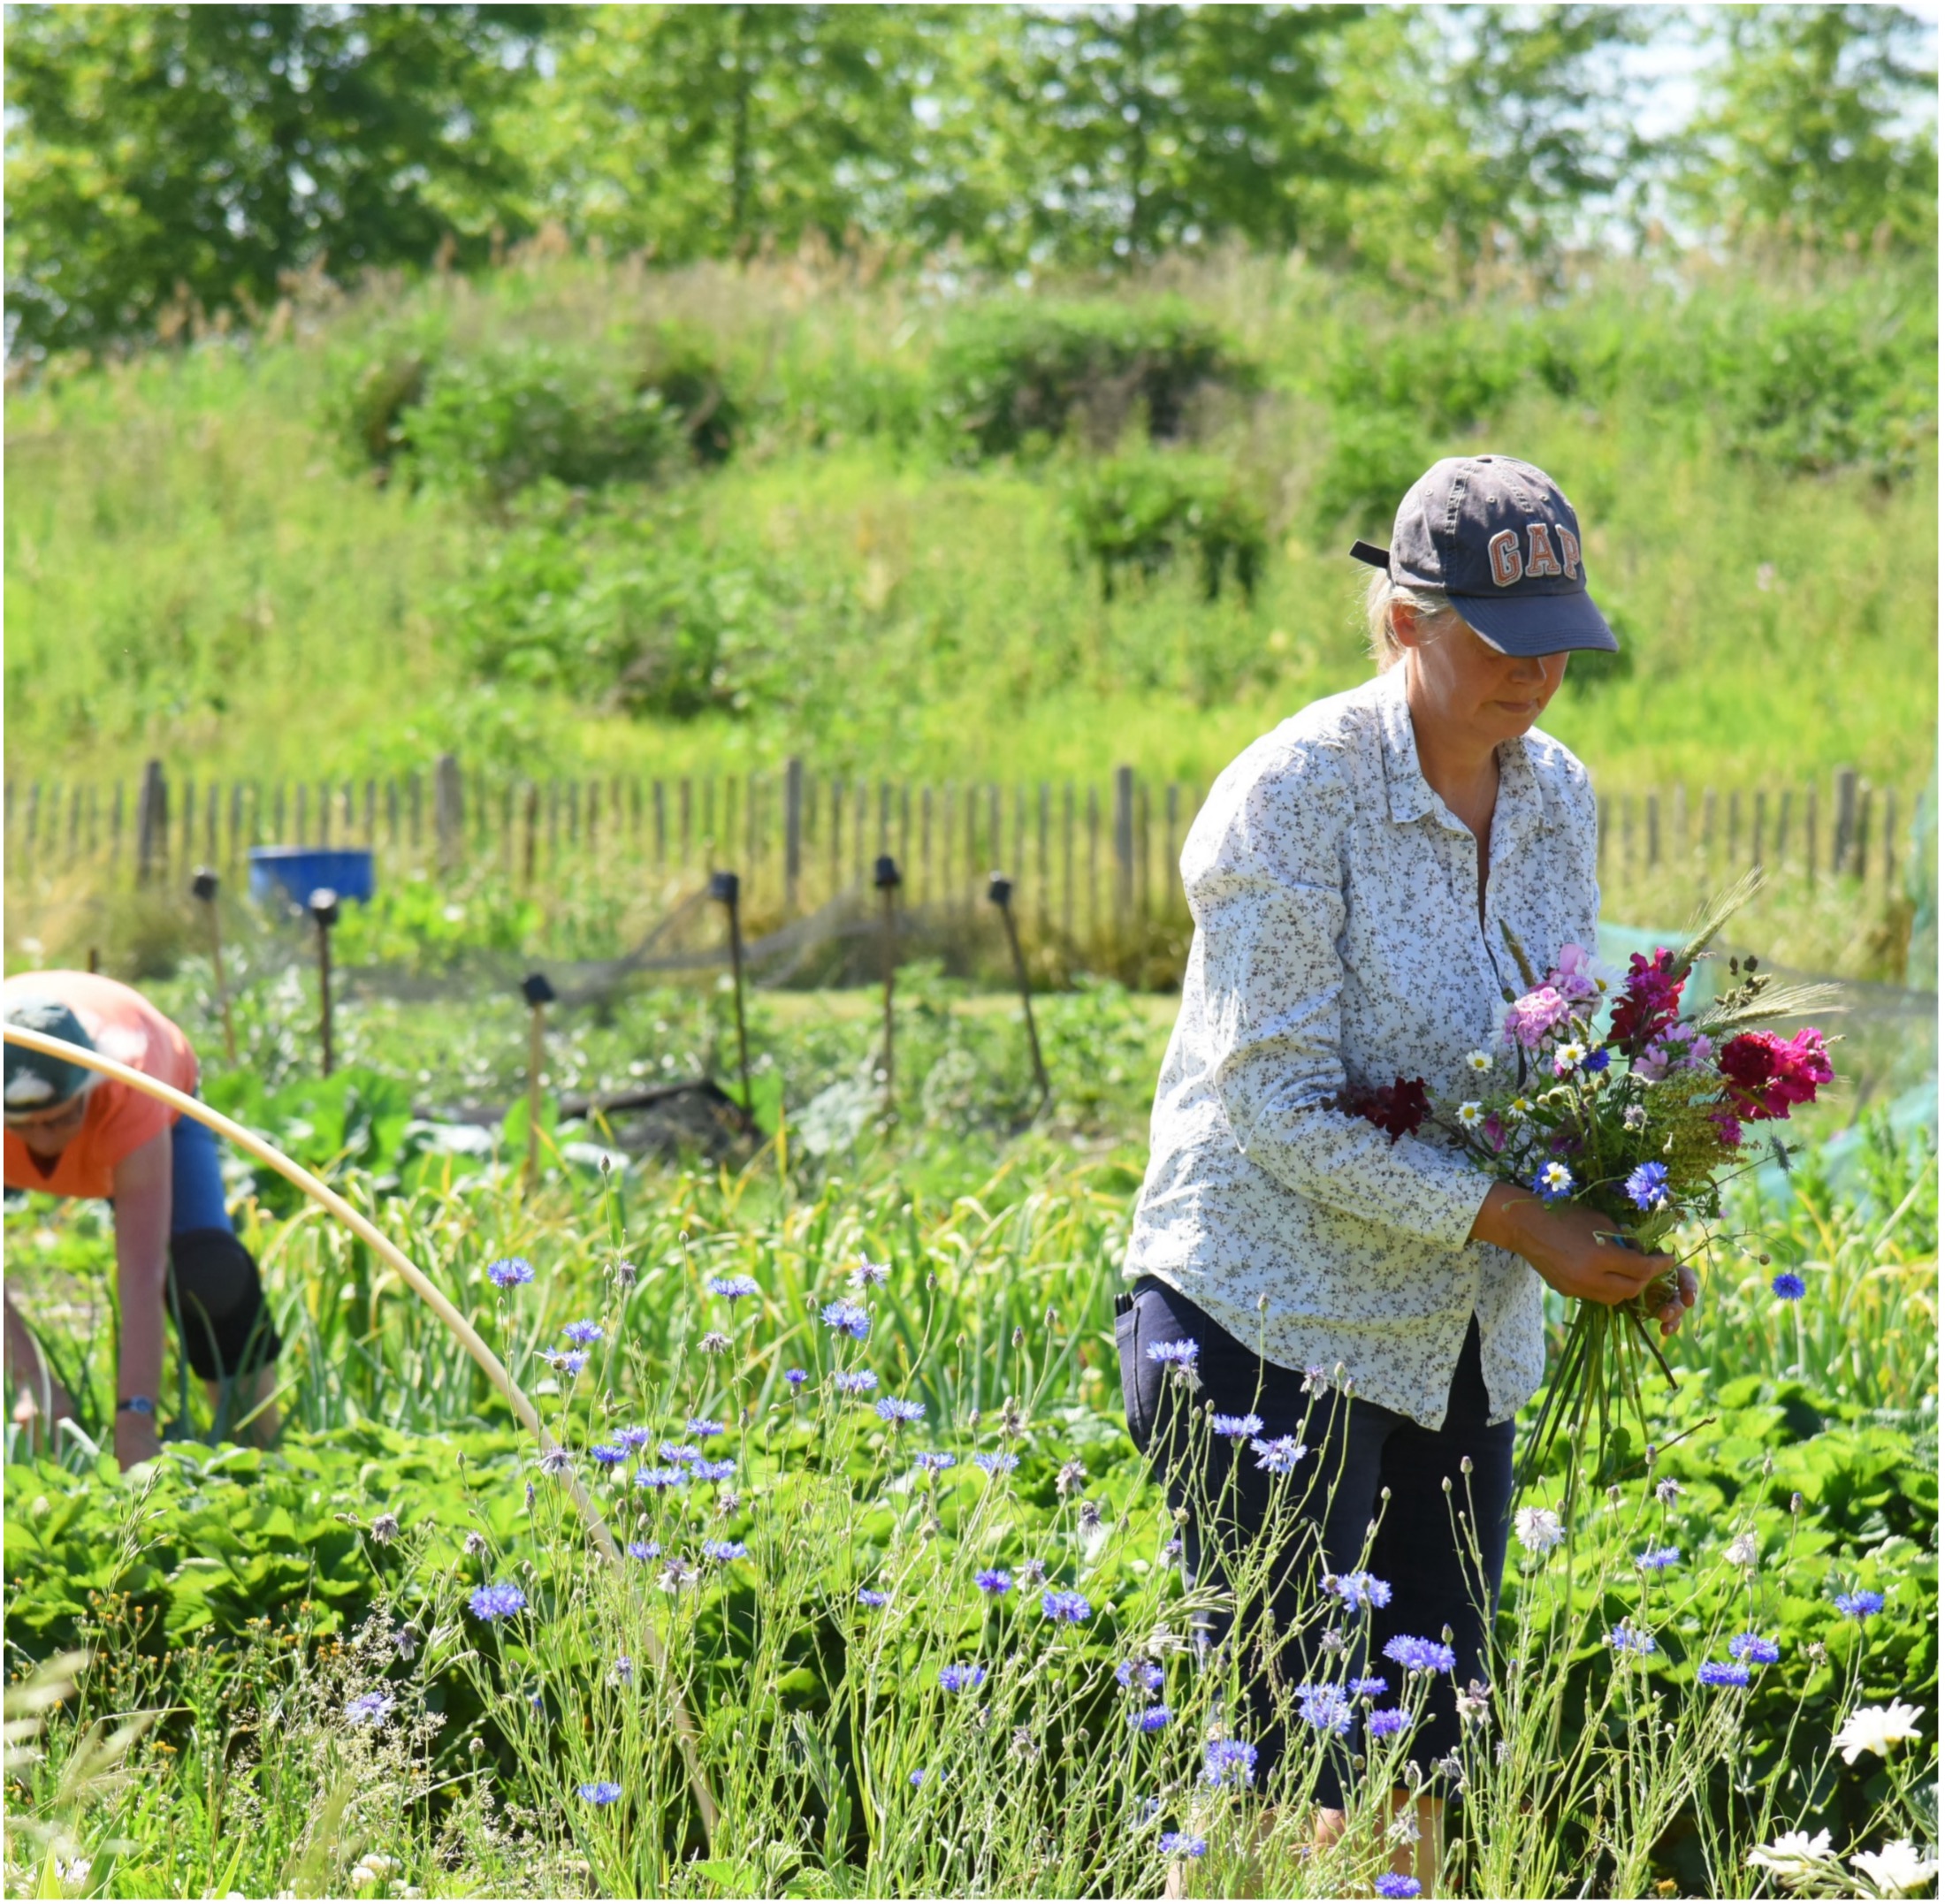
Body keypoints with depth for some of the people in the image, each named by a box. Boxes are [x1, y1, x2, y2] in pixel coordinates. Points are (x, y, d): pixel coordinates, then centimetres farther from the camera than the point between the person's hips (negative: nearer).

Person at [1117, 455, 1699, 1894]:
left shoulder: (1556, 800, 6)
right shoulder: (1295, 796, -16)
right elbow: (1281, 1108, -20)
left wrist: (1624, 1229, -5)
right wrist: (1516, 1222, -24)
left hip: (1459, 1344, 7)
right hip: (1273, 1322, -7)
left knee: (1426, 1746, 9)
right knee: (1277, 1754, -7)